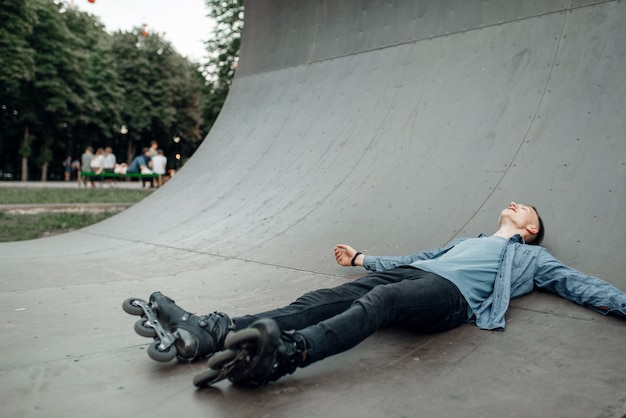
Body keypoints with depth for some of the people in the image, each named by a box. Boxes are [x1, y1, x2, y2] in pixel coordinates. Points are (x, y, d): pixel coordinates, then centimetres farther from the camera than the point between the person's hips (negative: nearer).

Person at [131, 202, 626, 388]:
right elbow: (412, 258, 41)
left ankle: (285, 353, -63)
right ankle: (212, 332, -34)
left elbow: (580, 283, 23)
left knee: (381, 300, -39)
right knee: (326, 299, -20)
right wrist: (363, 258, 43)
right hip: (412, 274, 5)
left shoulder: (533, 256, 31)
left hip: (450, 293, -5)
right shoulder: (467, 241, 41)